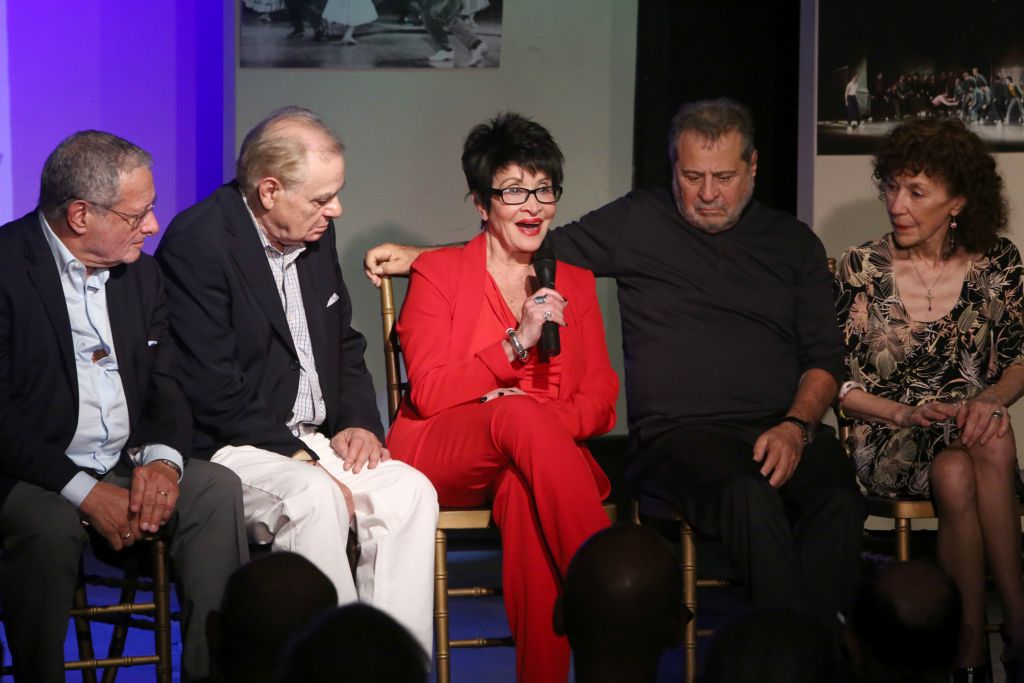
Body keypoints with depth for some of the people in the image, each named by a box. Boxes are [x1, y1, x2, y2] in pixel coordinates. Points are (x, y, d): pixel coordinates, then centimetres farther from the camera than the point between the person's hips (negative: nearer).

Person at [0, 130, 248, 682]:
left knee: (217, 489, -19)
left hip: (129, 468, 6)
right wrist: (86, 493, -22)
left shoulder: (139, 272, 10)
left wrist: (162, 459, -10)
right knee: (48, 528, -36)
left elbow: (167, 384, 12)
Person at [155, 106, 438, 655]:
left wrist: (359, 422, 2)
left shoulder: (315, 235, 11)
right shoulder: (197, 243, -15)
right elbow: (215, 390, -19)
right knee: (316, 499, -34)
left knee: (411, 491, -16)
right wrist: (301, 460, -20)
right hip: (228, 448, -7)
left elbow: (345, 343, 22)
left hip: (311, 441, 8)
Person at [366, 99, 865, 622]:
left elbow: (824, 356, 16)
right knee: (747, 494, -38)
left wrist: (796, 426, -4)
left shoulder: (793, 241, 20)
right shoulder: (638, 222, 15)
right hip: (679, 434, -2)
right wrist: (417, 257, 11)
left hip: (785, 428, 2)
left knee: (838, 500, -34)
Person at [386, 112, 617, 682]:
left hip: (540, 457, 2)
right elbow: (429, 394, -4)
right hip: (443, 458, -2)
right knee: (519, 413, -37)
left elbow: (600, 401, 9)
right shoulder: (439, 273, 8)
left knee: (524, 491, -38)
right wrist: (517, 343, -14)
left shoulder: (575, 282, 18)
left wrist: (549, 416, -14)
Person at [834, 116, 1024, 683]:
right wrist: (905, 413, -14)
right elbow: (836, 382, 1)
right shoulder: (862, 269, -1)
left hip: (971, 428, 1)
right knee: (957, 474, -36)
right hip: (888, 439, -1)